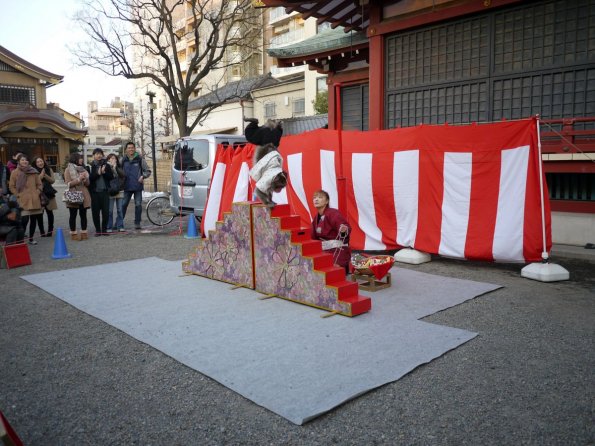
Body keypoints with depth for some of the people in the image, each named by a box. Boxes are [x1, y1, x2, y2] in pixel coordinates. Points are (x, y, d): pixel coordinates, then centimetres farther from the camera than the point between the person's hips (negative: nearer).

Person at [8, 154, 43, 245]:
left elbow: (39, 184, 13)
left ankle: (31, 238, 19)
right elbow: (11, 187, 3)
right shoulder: (15, 172, 1)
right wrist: (18, 195, -5)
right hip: (23, 200, -3)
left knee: (34, 219, 7)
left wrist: (37, 193, 1)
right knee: (24, 219, -13)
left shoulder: (33, 172, 7)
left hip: (34, 200, 3)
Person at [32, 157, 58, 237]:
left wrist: (45, 175, -10)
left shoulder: (49, 170, 10)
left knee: (50, 212, 5)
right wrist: (41, 175, -13)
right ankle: (42, 232, 3)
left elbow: (52, 180, 2)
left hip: (49, 193, 3)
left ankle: (50, 230, 14)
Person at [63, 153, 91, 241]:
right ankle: (73, 233, 8)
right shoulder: (68, 170, 1)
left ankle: (84, 232, 12)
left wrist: (85, 179, -8)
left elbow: (88, 184, 14)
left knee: (83, 214, 5)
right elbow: (69, 184, -8)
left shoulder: (82, 169, 15)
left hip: (84, 196, 4)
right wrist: (79, 179, -18)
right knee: (73, 215, 2)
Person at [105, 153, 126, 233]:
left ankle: (120, 226, 13)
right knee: (110, 210, -2)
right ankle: (109, 227, 5)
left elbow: (123, 175, -6)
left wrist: (115, 167, -10)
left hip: (120, 191, 3)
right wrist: (111, 167, -14)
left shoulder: (119, 168, 12)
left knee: (120, 210, 6)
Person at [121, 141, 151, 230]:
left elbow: (148, 171, 4)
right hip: (127, 187, 2)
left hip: (138, 187, -2)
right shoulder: (123, 160, 7)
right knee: (123, 204, 6)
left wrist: (143, 176, -14)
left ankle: (137, 223, 8)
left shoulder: (140, 160, 1)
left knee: (138, 205, 0)